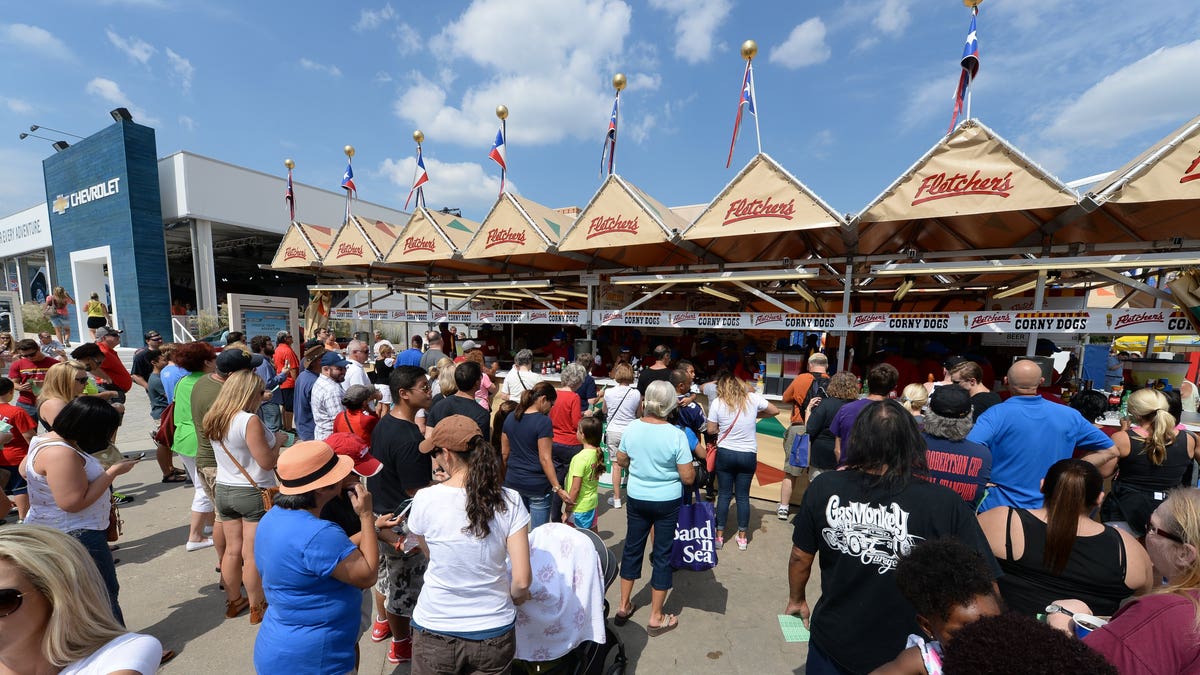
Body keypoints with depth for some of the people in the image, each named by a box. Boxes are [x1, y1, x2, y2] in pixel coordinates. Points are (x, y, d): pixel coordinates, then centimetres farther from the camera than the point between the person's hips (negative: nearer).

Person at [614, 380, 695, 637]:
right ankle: (656, 618, 29)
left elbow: (621, 460, 3)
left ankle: (624, 606, 37)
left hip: (636, 498, 3)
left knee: (632, 548, 20)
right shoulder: (676, 435, -21)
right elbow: (688, 477, -16)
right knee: (662, 554, 13)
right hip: (667, 502, -3)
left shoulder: (632, 428, -12)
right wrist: (670, 469, 3)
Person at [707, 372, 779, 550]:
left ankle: (719, 536, 19)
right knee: (743, 496, 13)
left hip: (725, 454, -1)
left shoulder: (717, 403, -9)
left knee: (723, 494, 11)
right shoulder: (753, 398, -5)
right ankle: (742, 538, 23)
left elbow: (711, 430, -5)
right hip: (748, 455, 1)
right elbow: (775, 411, 7)